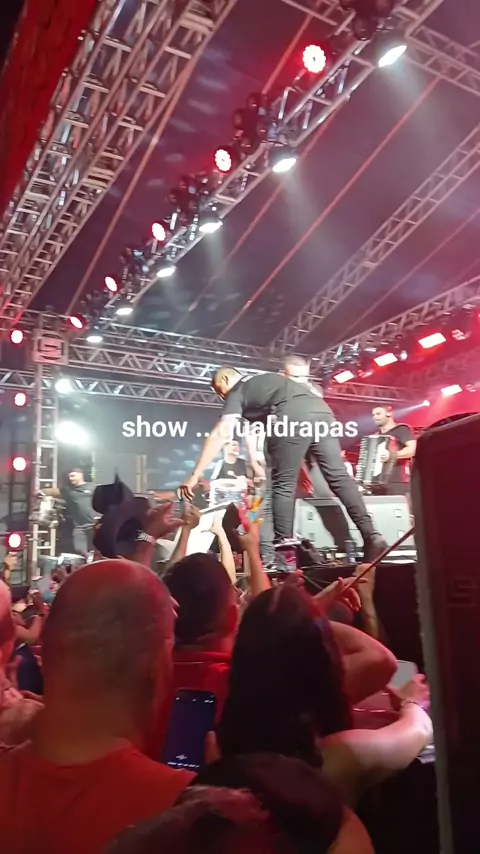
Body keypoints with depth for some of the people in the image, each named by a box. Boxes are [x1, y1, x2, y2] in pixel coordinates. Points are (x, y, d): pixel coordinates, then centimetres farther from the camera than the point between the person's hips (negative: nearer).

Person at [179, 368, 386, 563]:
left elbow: (220, 435, 7)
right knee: (339, 477, 5)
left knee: (283, 485, 4)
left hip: (292, 416, -6)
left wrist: (195, 476, 6)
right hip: (320, 410, 6)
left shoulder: (236, 394, 19)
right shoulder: (266, 379, 39)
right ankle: (371, 536, -3)